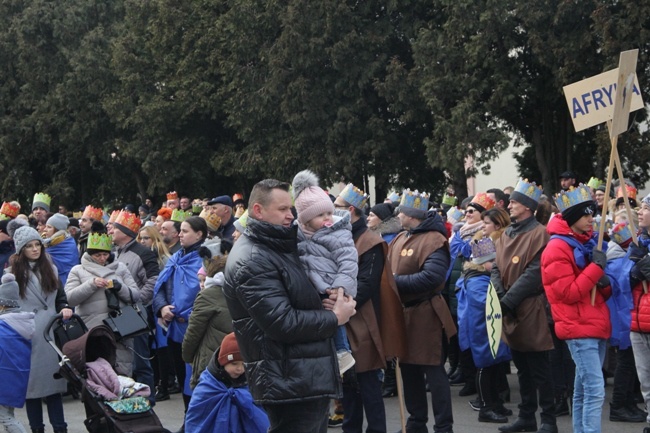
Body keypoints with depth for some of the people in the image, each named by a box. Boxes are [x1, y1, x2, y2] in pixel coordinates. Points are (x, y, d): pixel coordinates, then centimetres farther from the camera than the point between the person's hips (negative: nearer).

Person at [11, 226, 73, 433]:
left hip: (50, 332, 3)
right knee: (32, 382, 1)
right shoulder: (14, 273, 0)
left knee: (53, 379, 4)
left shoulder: (50, 269, 13)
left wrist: (65, 308, -3)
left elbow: (60, 297, 17)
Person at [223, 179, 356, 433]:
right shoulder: (251, 261, -17)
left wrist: (333, 296, 4)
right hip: (290, 383, -10)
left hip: (310, 376, 10)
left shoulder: (279, 247, 16)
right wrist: (335, 318, -11)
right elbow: (283, 323, -24)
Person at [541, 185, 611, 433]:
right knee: (595, 390, -14)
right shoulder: (558, 248, -11)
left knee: (583, 390, 12)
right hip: (578, 328, -8)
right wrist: (596, 267, -17)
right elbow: (568, 293, -17)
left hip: (597, 325, 8)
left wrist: (605, 284, -3)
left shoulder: (589, 242, 15)